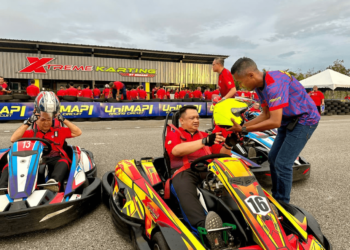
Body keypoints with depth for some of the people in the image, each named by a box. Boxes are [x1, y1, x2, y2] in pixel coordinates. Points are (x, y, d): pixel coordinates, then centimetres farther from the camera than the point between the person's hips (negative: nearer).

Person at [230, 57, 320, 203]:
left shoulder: (274, 83, -31)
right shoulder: (260, 86, -1)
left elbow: (275, 122, -34)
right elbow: (266, 115, 4)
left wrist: (244, 130, -27)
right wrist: (241, 126, -4)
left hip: (304, 120, -9)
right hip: (288, 121, 9)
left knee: (283, 164, -11)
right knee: (273, 158, 12)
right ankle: (276, 197, 27)